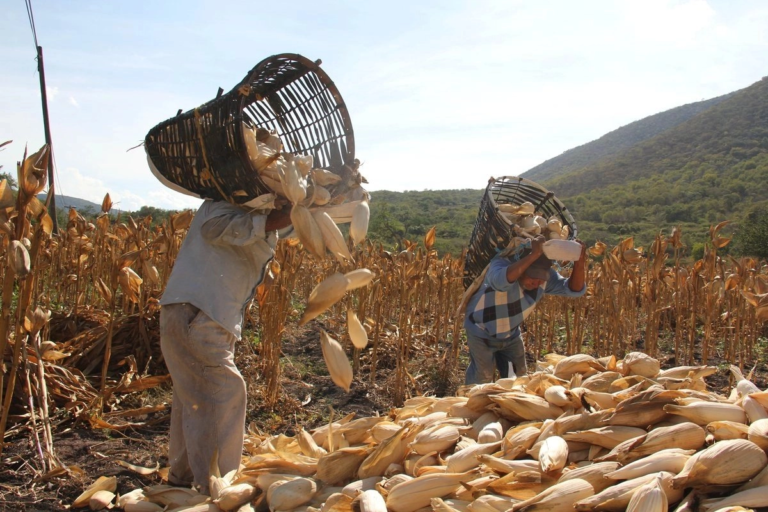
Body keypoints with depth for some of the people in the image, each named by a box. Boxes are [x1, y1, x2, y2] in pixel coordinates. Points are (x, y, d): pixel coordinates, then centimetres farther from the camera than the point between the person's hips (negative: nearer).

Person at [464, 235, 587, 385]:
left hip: (511, 334, 6)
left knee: (518, 378, 12)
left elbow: (575, 289, -21)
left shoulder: (546, 276, -14)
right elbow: (502, 280, -57)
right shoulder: (501, 264, -33)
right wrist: (533, 255, -59)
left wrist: (579, 263, -40)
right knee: (482, 379, -8)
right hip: (482, 332, -6)